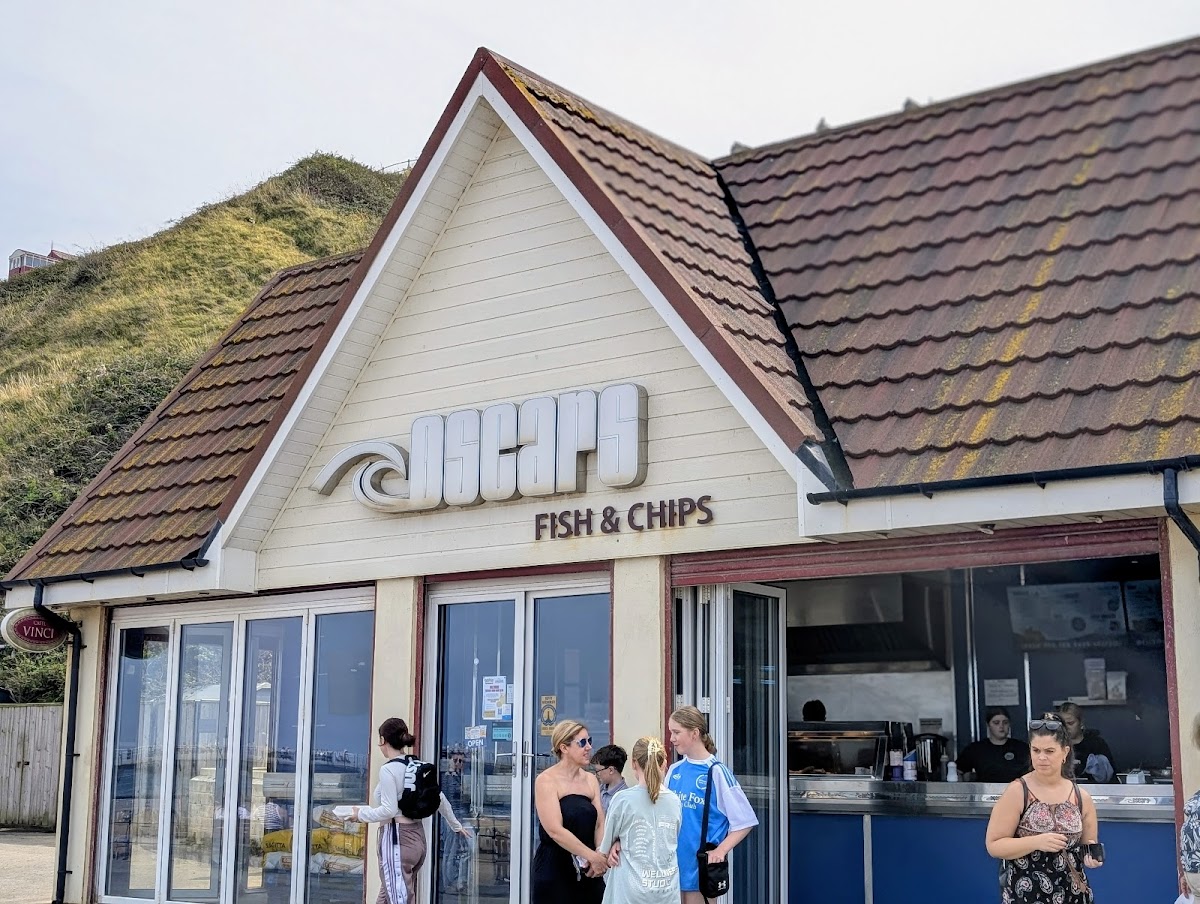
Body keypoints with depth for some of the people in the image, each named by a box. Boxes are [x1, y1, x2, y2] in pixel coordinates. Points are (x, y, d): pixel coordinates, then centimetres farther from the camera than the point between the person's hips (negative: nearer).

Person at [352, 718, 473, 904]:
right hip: (417, 837, 8)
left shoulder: (388, 770, -13)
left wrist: (361, 813, -3)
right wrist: (456, 826, 30)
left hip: (396, 839, -8)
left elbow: (389, 811, -18)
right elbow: (440, 798, 17)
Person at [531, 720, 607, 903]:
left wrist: (601, 855, -16)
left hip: (589, 872, 5)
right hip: (555, 869, -5)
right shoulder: (546, 781, -9)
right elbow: (555, 831, -18)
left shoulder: (591, 780, 11)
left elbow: (600, 824, 3)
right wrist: (592, 856, -20)